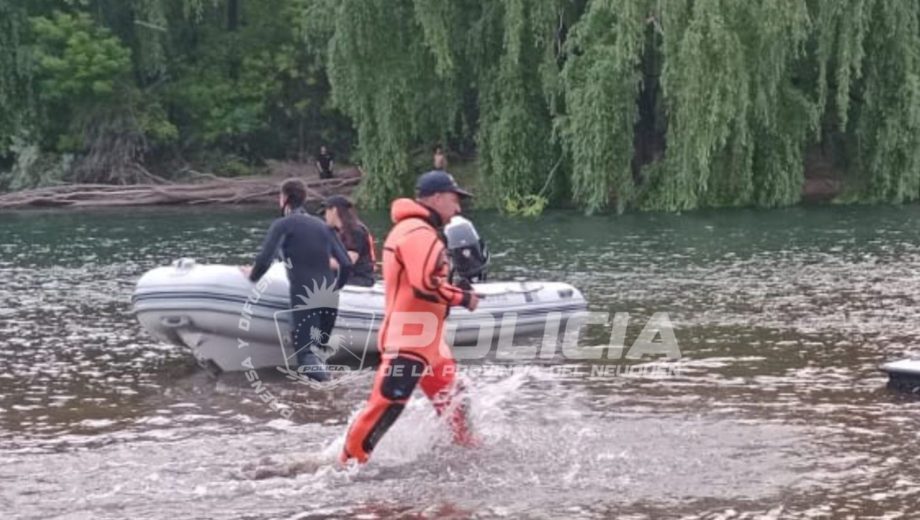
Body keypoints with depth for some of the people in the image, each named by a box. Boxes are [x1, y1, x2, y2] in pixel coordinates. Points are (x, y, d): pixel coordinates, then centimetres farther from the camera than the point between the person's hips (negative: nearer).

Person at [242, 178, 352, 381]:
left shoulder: (283, 225, 0)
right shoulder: (323, 226, 15)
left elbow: (264, 260, -8)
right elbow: (346, 263, 12)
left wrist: (253, 275, 13)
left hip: (304, 296, -5)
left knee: (305, 356, -4)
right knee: (321, 348, 19)